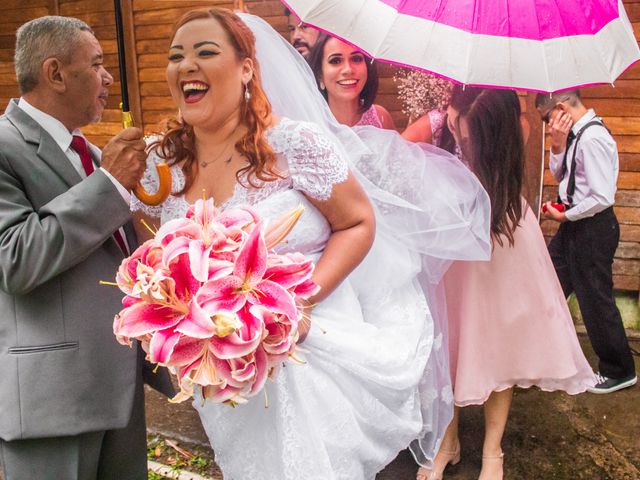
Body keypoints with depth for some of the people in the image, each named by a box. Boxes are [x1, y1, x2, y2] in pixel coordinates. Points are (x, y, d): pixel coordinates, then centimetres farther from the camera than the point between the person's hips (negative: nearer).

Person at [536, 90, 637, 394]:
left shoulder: (593, 139, -24)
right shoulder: (575, 134, 4)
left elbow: (603, 198, -27)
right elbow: (559, 175, 13)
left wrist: (565, 216, -15)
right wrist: (557, 145, -3)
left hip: (593, 227, -9)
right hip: (574, 223, 10)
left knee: (596, 300, 4)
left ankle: (619, 372, 23)